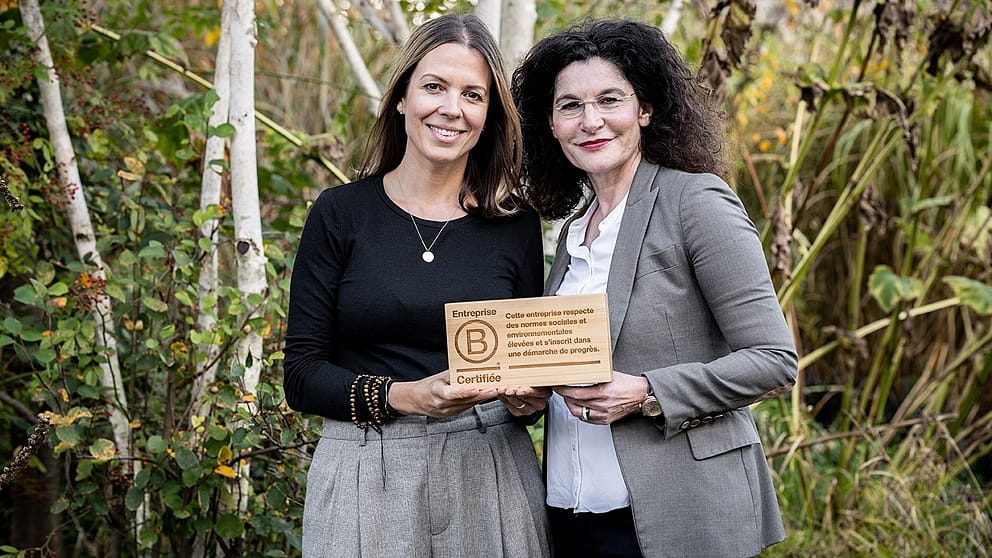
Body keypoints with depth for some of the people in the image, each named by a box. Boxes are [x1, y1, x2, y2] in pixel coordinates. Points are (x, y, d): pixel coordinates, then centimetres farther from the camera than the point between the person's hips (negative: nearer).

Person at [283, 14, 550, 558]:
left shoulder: (516, 226, 4)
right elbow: (302, 375, -4)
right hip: (367, 479, -2)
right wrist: (404, 397, -19)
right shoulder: (341, 213, -1)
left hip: (491, 471, 2)